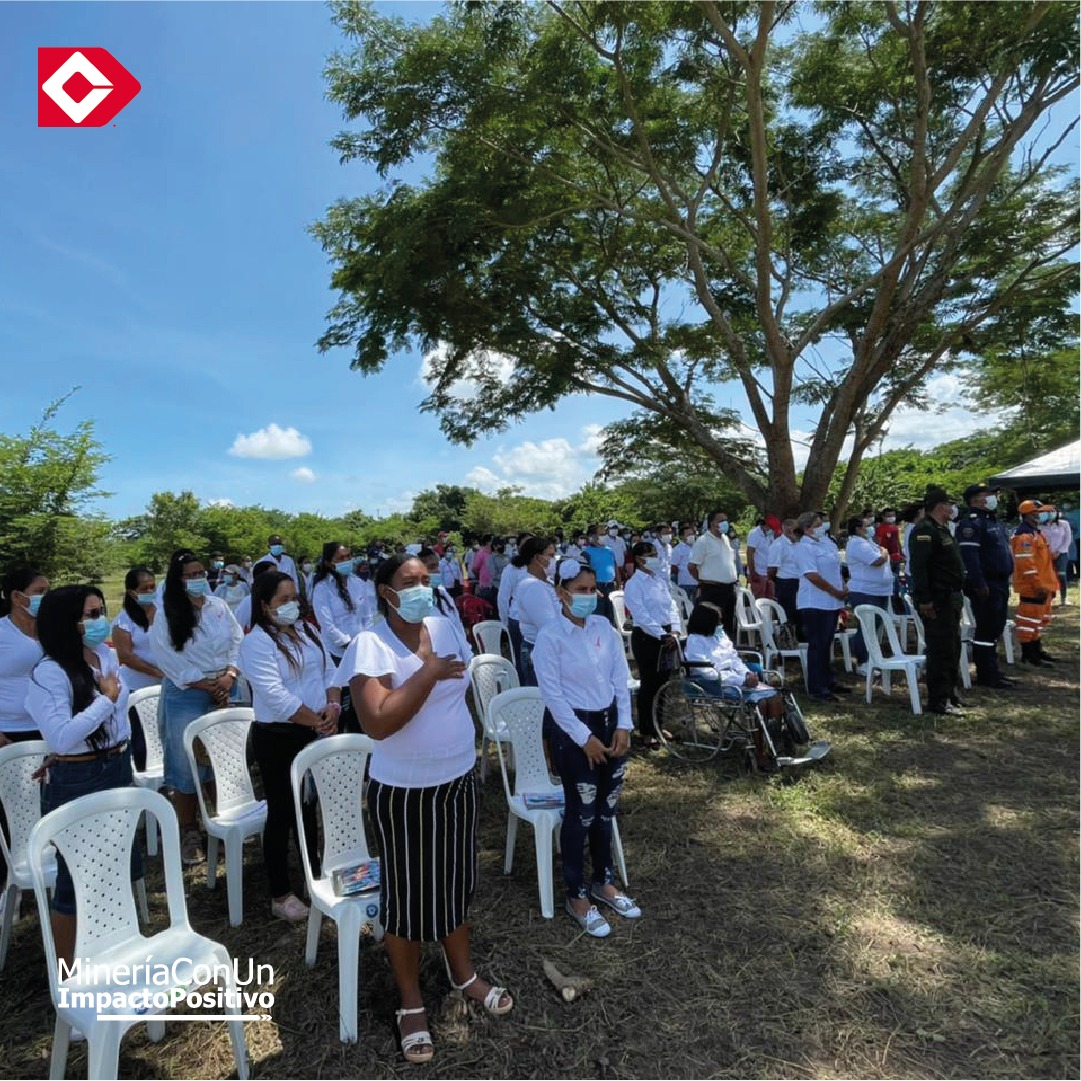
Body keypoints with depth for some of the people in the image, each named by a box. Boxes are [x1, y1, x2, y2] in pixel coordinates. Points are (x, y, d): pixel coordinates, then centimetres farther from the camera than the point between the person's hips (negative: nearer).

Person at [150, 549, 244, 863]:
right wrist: (207, 685, -14)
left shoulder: (219, 606, 4)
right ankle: (189, 833, 20)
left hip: (224, 693, 4)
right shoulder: (165, 617, -7)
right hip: (186, 697, -3)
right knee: (186, 768, 5)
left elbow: (237, 641, 4)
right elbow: (171, 661, -12)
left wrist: (230, 675, -11)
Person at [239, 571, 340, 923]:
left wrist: (333, 705, -11)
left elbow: (330, 672, 7)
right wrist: (315, 720, -19)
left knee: (310, 806, 21)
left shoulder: (308, 630, 8)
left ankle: (316, 874, 39)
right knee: (281, 813, 5)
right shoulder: (257, 643, -15)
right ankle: (280, 895, 21)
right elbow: (275, 695, -23)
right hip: (277, 738, -7)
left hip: (315, 733, 7)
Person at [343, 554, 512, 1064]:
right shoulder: (371, 644, -20)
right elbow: (377, 723, -30)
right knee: (408, 895, 12)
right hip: (404, 793, -5)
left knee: (455, 882, 22)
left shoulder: (443, 627, -1)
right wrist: (428, 671, -29)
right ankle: (411, 1004, 35)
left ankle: (464, 974, 45)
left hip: (457, 781, 6)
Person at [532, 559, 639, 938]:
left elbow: (621, 678, 5)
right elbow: (552, 694, -15)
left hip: (609, 722, 6)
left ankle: (603, 882, 37)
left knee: (606, 808, 17)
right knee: (580, 812, 4)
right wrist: (583, 737, -14)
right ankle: (576, 896, 24)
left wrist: (623, 725, -2)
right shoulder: (550, 636, -15)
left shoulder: (605, 627, 1)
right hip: (571, 727, -5)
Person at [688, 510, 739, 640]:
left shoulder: (725, 539, 13)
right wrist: (704, 581, -1)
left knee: (730, 625, 15)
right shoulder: (703, 541, -11)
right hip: (712, 590, -8)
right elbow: (691, 566, -12)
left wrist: (732, 579, 15)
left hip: (729, 589, 8)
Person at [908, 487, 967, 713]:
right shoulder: (924, 530, -17)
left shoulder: (942, 529, 17)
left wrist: (956, 596, 20)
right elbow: (918, 567, -24)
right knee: (940, 649, -6)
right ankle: (939, 701, 1)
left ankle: (949, 692, 30)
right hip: (936, 601, -11)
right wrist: (924, 599, -27)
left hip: (950, 598, 11)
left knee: (952, 647, 18)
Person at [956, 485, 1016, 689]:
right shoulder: (971, 522, -14)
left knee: (995, 628, 15)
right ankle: (987, 675, 2)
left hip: (1000, 582, 10)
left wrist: (1005, 580, 20)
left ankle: (992, 670, 24)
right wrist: (979, 584, -25)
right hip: (986, 585, -10)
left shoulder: (992, 520, 18)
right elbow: (969, 555, -23)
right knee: (986, 629, -5)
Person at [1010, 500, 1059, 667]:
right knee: (1030, 619, -6)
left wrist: (1050, 584, 22)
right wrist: (1038, 585, -24)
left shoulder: (1035, 533, 17)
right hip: (1032, 587, -11)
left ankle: (1037, 650, 28)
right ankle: (1028, 654, -1)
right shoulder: (1024, 535, -18)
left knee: (1040, 619, 18)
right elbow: (1026, 563, -24)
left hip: (1041, 586, 11)